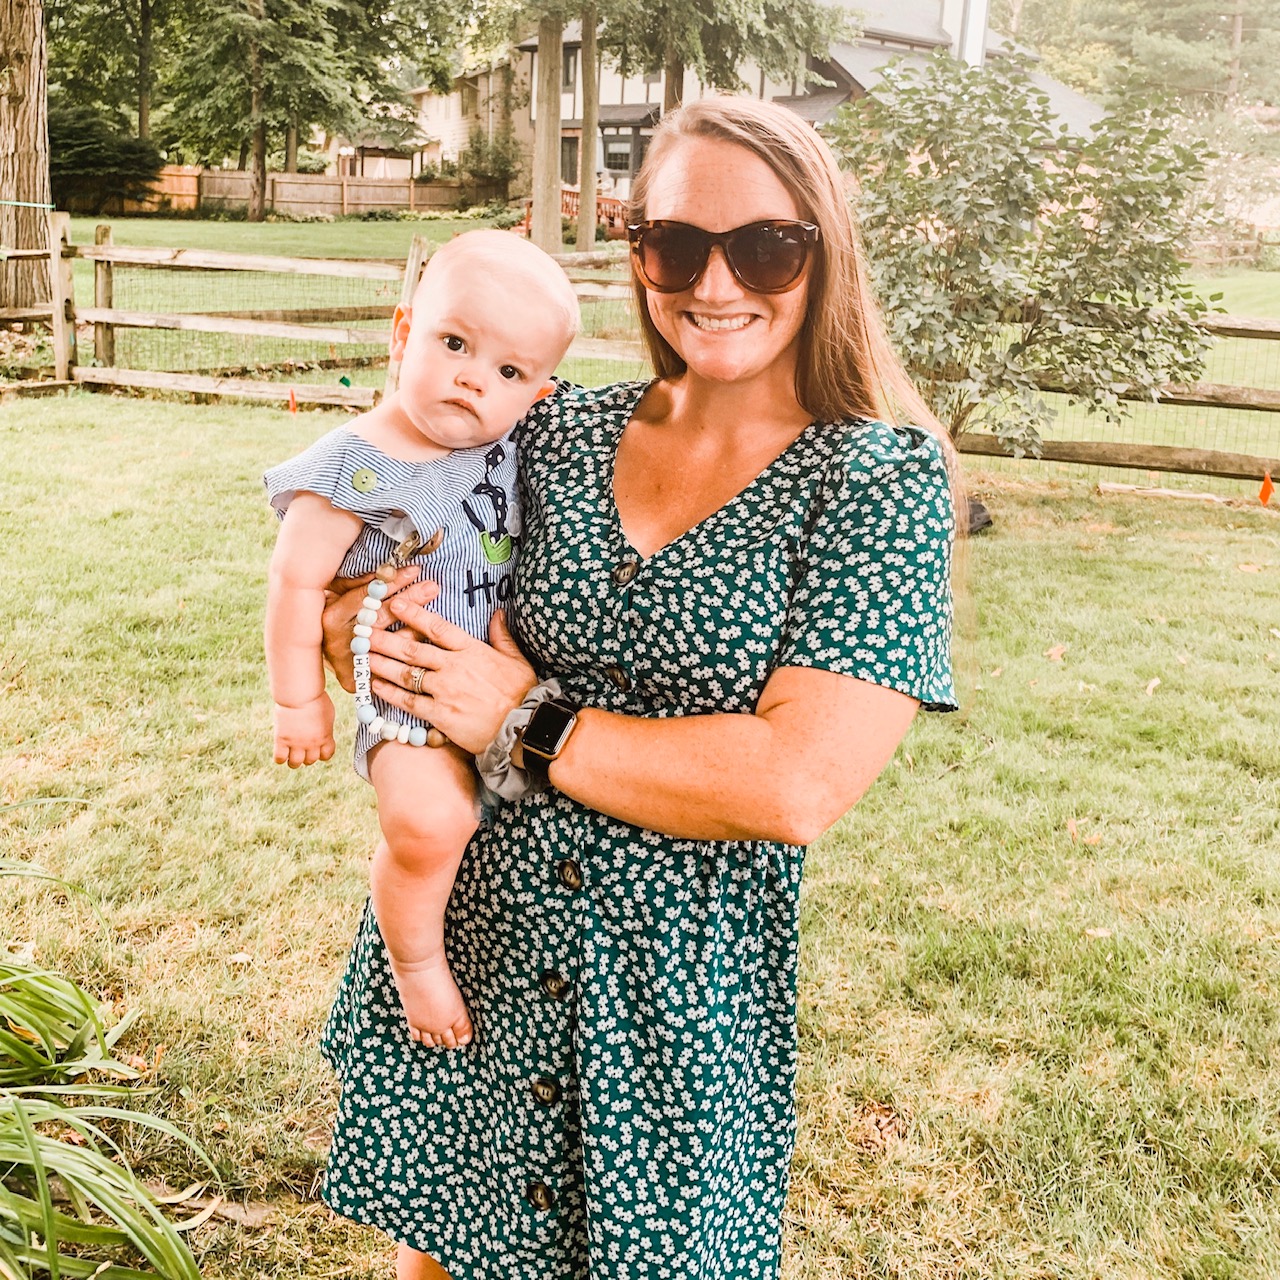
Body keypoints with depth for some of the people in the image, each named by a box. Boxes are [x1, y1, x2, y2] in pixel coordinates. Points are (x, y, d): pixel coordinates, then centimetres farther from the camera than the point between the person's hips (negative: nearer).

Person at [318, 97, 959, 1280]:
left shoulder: (885, 481, -11)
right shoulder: (558, 431, 1)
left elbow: (796, 789, -21)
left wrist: (525, 726, -15)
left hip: (682, 996, -3)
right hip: (466, 937, 4)